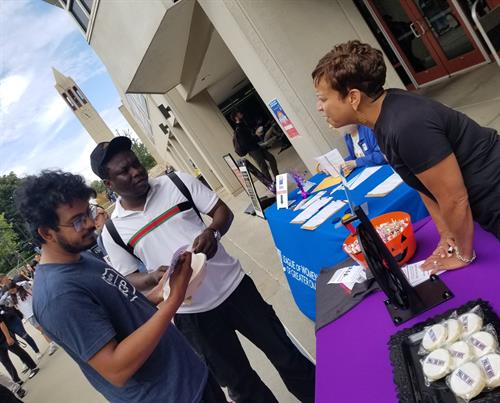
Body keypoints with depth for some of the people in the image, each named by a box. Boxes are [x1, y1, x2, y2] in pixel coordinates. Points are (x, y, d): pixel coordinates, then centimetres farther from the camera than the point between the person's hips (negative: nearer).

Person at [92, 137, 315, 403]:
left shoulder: (177, 182, -3)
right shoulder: (113, 231, -3)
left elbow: (223, 210, -1)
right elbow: (129, 280, 2)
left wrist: (212, 232, -23)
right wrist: (154, 278, -20)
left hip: (234, 287, 1)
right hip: (192, 315, 0)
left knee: (285, 354, 14)